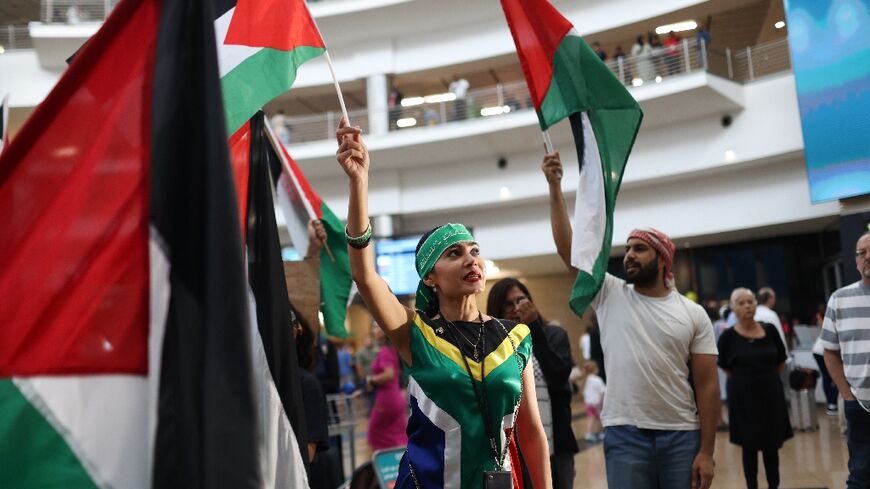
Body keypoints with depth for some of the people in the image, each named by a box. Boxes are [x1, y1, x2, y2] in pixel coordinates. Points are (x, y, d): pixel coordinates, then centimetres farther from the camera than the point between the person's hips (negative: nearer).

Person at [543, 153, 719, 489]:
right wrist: (555, 187, -11)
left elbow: (707, 385, 1)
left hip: (682, 435, 0)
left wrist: (706, 452, -6)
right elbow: (567, 248, -4)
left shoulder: (693, 314, 4)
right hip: (625, 435, 0)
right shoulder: (610, 295, 5)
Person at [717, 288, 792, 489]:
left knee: (772, 445, 10)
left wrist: (765, 377, 10)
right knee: (749, 447, 5)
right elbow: (726, 369, 1)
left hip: (771, 393, 3)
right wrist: (747, 379, 4)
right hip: (743, 396, -3)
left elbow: (781, 363, 12)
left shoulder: (770, 330, 1)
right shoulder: (728, 336, -8)